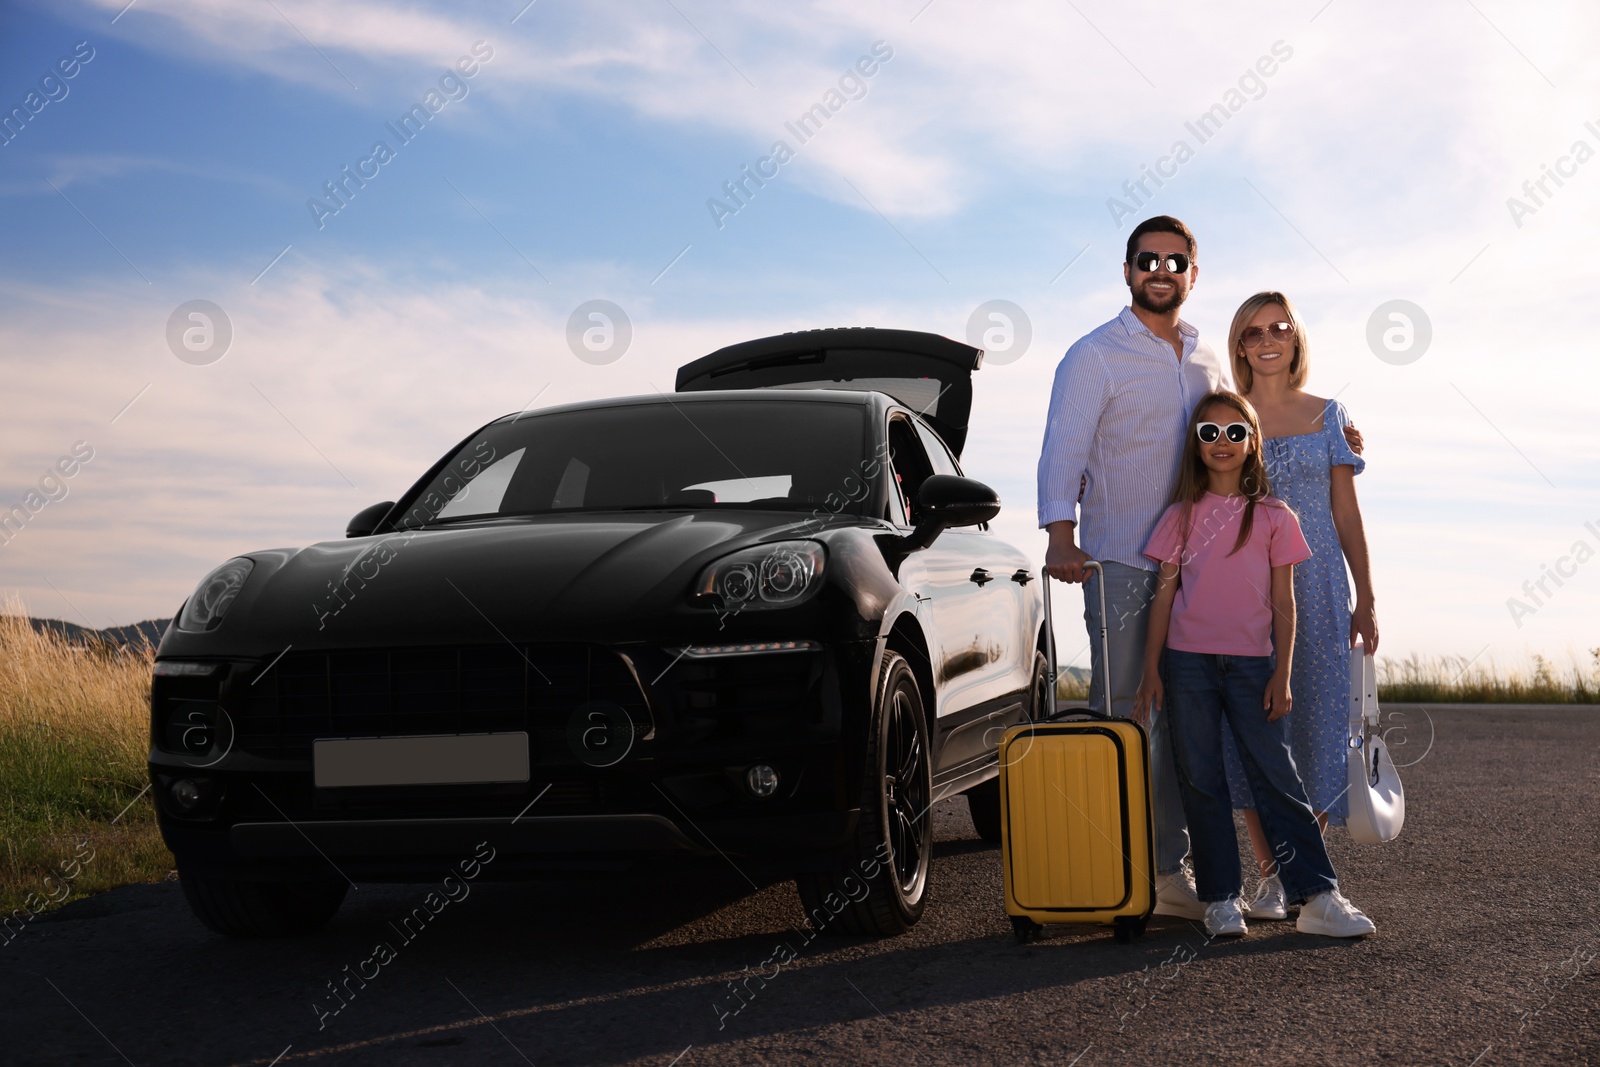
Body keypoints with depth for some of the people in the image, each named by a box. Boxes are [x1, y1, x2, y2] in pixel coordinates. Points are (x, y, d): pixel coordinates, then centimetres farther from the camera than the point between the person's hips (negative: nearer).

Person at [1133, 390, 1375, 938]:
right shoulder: (1181, 516, 7)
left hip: (1252, 663, -1)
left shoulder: (1274, 517, 5)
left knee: (1276, 778, -4)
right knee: (1201, 782, 2)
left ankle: (1318, 896, -3)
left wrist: (1282, 675, -1)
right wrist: (1151, 669, 3)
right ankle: (1221, 899, 8)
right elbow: (1164, 594, 7)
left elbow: (1283, 603, 5)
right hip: (1188, 662, 1)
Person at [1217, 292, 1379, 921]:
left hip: (1314, 587, 0)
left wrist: (1366, 600, 2)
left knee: (1315, 718, -1)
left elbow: (1347, 513, 7)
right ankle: (1270, 876, 6)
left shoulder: (1328, 416, 7)